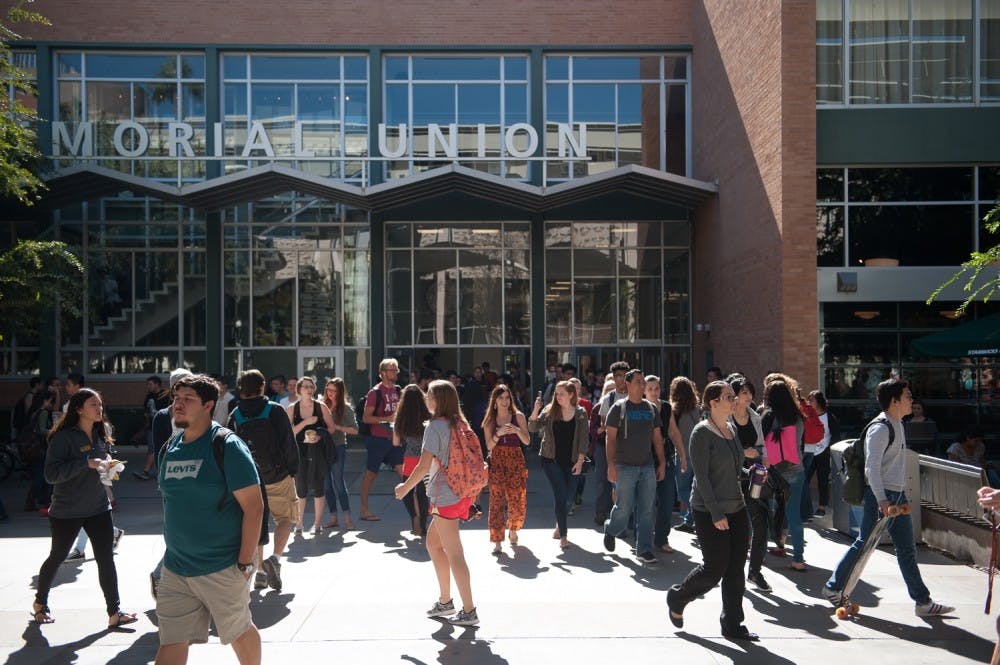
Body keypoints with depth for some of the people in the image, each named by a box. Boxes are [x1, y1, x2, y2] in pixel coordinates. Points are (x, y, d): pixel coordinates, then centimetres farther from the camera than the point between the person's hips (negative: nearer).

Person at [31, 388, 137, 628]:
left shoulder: (100, 435, 4)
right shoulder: (64, 437, -16)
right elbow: (51, 473, -24)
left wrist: (108, 466, 1)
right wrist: (86, 463, -30)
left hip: (98, 507, 5)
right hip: (66, 511, -5)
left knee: (106, 558, -1)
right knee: (57, 557, 15)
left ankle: (114, 612, 2)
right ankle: (40, 602, 41)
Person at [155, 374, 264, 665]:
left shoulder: (227, 446, -14)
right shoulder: (170, 448, 6)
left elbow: (254, 506, -16)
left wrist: (245, 563, -17)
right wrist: (173, 549, 17)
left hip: (222, 568, -6)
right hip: (175, 569, 6)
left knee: (239, 630, 11)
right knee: (171, 641, 7)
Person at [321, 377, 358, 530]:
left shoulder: (346, 408, -3)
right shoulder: (323, 406, 7)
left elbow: (354, 430, -5)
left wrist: (337, 427, -15)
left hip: (338, 447, -4)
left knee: (338, 483, -5)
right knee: (326, 484, 6)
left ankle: (347, 517, 2)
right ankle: (333, 518, 15)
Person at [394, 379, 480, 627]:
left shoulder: (435, 427, -14)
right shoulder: (460, 424, 10)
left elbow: (424, 466, -17)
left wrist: (405, 487, -3)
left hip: (446, 496, -9)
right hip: (463, 492, 9)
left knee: (454, 554, -2)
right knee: (433, 543, 21)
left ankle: (469, 611, 5)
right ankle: (445, 601, 28)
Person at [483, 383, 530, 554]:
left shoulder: (518, 416, 4)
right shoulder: (490, 420, 7)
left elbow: (527, 441, 0)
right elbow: (489, 446, 0)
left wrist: (517, 430, -18)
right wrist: (499, 433, -17)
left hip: (516, 460, 0)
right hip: (496, 461, 0)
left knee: (518, 501, 2)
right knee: (496, 501, -7)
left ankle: (512, 529, 31)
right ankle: (497, 540, -3)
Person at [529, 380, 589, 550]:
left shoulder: (580, 413, 1)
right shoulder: (549, 411, -1)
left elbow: (584, 438, 1)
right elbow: (532, 428, -7)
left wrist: (580, 460, -5)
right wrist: (535, 410, -23)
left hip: (570, 461, 2)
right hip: (551, 459, -2)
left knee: (564, 497, 10)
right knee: (561, 495, -11)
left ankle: (559, 526, 35)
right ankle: (563, 535, -5)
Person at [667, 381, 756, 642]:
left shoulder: (731, 429, 10)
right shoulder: (702, 432, -14)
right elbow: (702, 476, -17)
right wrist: (716, 513, -20)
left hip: (736, 508, 7)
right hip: (709, 511, -7)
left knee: (736, 569, 8)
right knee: (715, 568, -2)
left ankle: (732, 625, 20)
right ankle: (677, 598, 23)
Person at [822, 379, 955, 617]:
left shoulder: (898, 425, 13)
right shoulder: (880, 429, -17)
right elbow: (872, 467, -22)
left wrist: (897, 495, 21)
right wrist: (881, 499, -28)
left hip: (897, 495, 9)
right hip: (880, 495, -9)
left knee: (907, 549, 12)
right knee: (864, 544, -1)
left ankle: (923, 601, 18)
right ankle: (832, 587, 12)